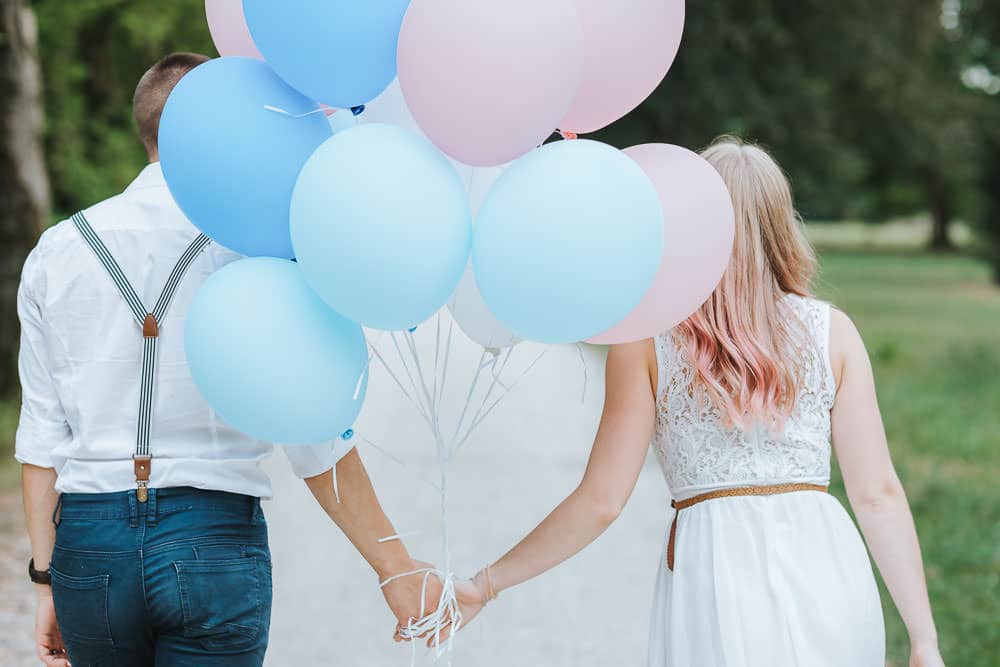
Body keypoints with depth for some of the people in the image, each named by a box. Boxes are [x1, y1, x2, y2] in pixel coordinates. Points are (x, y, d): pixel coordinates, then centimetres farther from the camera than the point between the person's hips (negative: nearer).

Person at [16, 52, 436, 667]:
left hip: (89, 540, 3)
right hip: (215, 543, -3)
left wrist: (47, 579, 11)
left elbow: (42, 434, 6)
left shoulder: (57, 253, 6)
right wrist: (396, 569, -3)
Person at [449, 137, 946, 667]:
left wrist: (485, 585, 9)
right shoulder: (831, 331, 6)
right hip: (826, 568, 2)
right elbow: (878, 494, 2)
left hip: (714, 570, -2)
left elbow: (600, 502, -1)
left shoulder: (646, 341, 2)